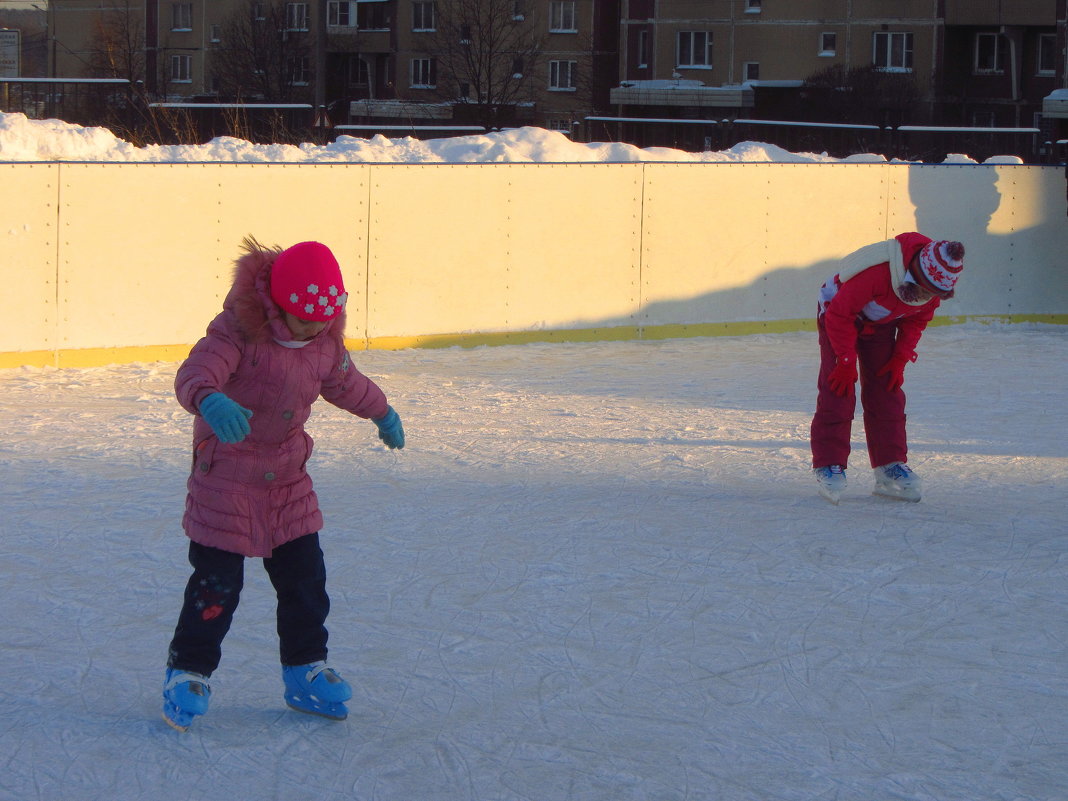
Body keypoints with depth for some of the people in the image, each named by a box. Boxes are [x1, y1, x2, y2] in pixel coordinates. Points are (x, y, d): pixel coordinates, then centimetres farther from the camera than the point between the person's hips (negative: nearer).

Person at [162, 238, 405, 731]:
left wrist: (382, 413, 38)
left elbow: (346, 383, 21)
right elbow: (194, 373, -38)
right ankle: (187, 673, 10)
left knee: (304, 575, 8)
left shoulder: (325, 343, 0)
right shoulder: (238, 331, -22)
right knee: (218, 581, -5)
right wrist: (210, 399, -61)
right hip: (226, 474, -6)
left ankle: (304, 672, 23)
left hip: (288, 477, 6)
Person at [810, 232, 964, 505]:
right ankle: (829, 466, -8)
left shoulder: (934, 286, -20)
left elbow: (916, 320, 0)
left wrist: (901, 358, -8)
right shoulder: (877, 273, -41)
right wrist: (846, 361, -24)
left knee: (887, 393, 0)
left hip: (880, 325, 6)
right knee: (838, 393, -13)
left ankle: (890, 467, 5)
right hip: (836, 312, -6)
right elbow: (840, 313, -30)